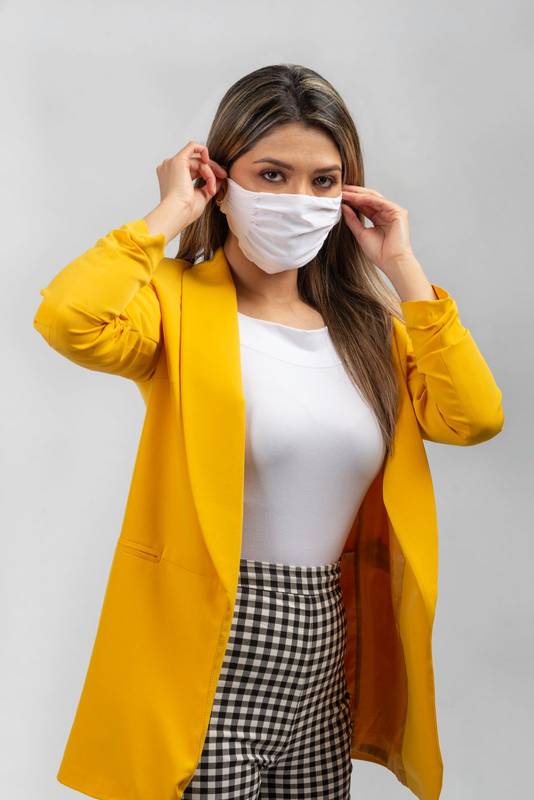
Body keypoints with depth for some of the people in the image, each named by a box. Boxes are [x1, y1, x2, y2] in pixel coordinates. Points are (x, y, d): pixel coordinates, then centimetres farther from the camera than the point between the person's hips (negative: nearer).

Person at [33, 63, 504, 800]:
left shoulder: (363, 321, 7)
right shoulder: (178, 299, -8)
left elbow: (475, 417, -5)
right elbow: (67, 321, -29)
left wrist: (403, 271, -3)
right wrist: (169, 215, -15)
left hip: (326, 654, 6)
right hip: (206, 652, -5)